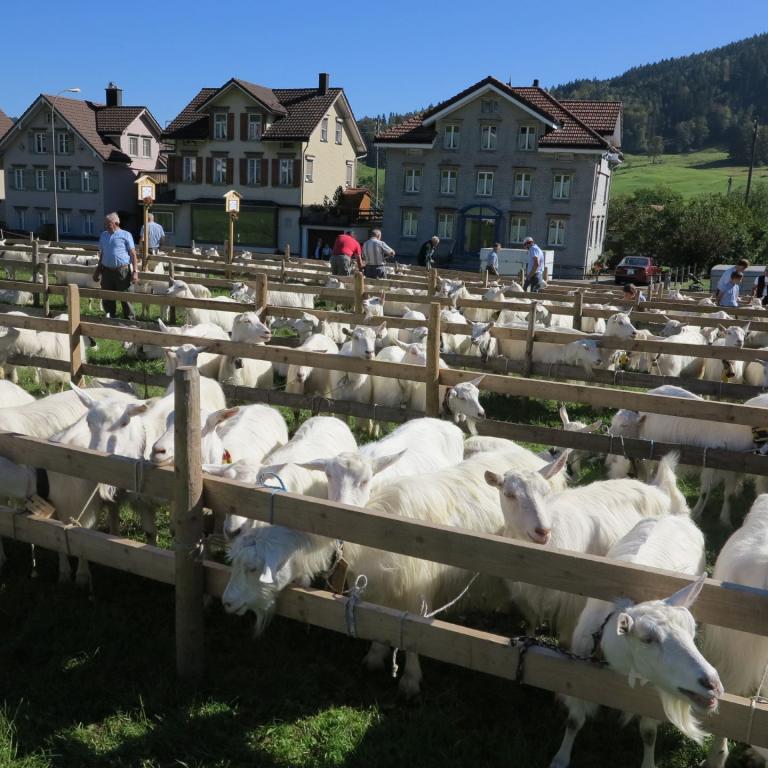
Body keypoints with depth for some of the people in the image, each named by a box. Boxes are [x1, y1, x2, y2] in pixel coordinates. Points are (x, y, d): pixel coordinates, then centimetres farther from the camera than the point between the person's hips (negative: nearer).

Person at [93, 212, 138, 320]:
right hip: (107, 270, 5)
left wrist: (135, 271, -11)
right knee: (107, 299, 10)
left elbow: (133, 254, -4)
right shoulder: (103, 235, 14)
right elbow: (101, 254, 21)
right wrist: (98, 270, 18)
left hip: (123, 270, -5)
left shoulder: (125, 235, -2)